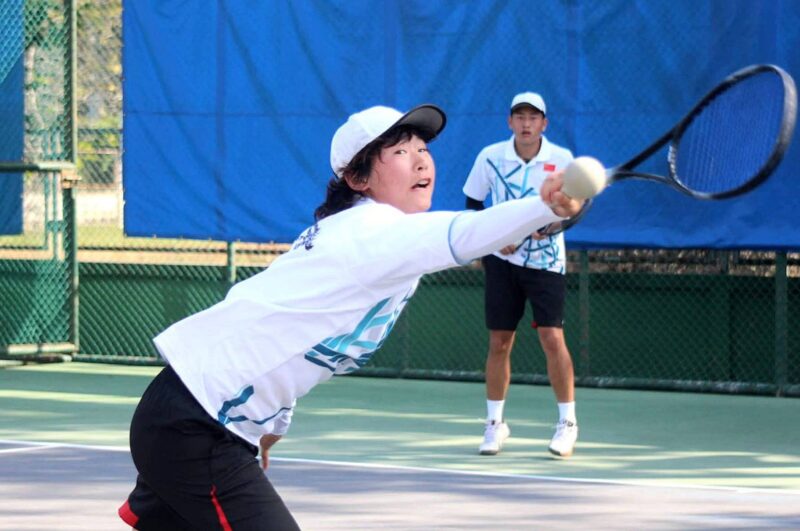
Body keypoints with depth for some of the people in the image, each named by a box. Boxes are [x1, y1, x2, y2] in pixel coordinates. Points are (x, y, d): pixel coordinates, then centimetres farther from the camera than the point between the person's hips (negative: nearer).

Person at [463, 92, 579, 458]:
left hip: (545, 260, -2)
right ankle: (495, 424, 16)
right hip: (502, 260, 2)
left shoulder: (561, 159, -8)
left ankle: (567, 423, -1)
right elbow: (473, 204, 7)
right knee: (499, 343, 3)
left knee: (552, 338, -12)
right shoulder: (490, 157, -3)